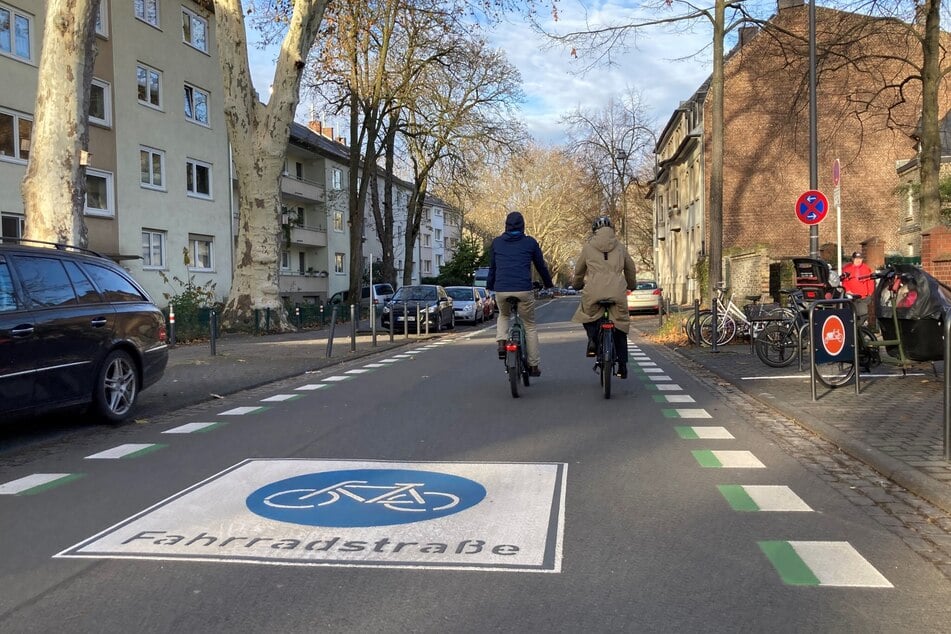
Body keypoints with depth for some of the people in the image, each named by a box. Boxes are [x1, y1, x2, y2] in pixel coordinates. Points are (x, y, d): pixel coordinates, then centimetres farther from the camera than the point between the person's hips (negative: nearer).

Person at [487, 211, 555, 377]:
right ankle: (534, 365, 12)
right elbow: (541, 266, 16)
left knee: (503, 316, 31)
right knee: (530, 326, 12)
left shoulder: (496, 242, 12)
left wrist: (489, 287, 34)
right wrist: (549, 285, 32)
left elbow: (492, 268, 19)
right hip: (524, 289, -2)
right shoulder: (530, 242, 8)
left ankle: (501, 342, 4)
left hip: (501, 290, 2)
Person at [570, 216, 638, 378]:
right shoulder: (620, 248, 16)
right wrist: (631, 285, 47)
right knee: (620, 325, 15)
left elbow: (578, 270, 22)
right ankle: (622, 366, 14)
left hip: (594, 292, -1)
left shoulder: (588, 247, 11)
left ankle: (593, 340, 1)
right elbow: (630, 269, 27)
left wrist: (577, 284, 43)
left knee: (587, 313, 28)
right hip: (617, 292, 1)